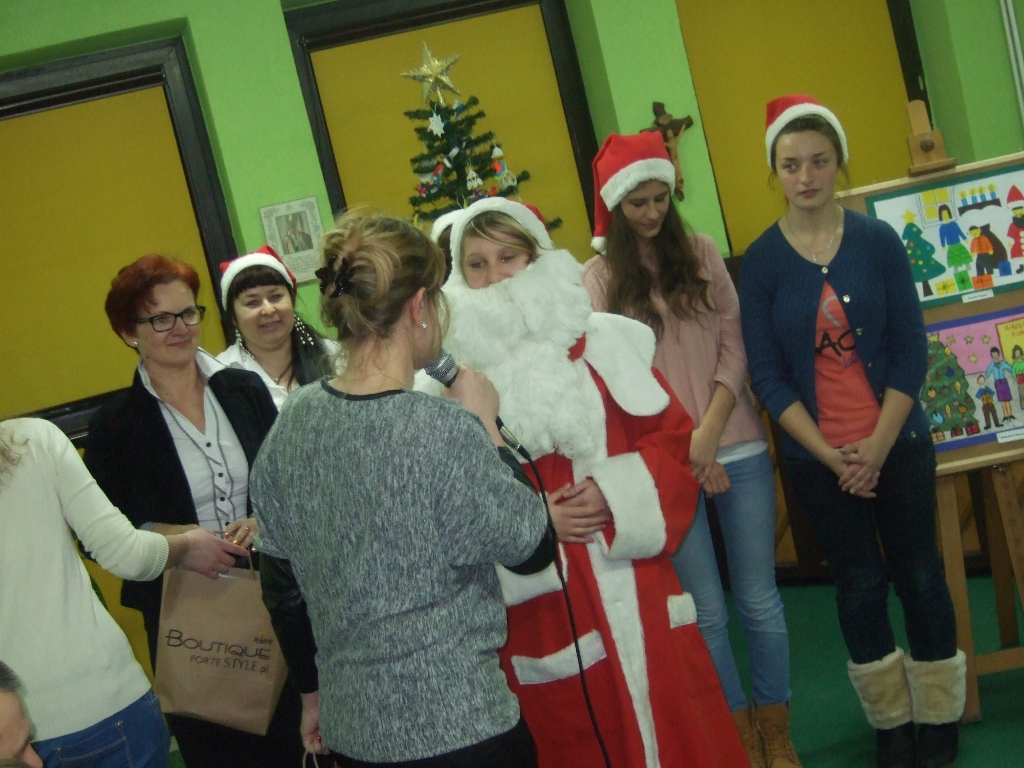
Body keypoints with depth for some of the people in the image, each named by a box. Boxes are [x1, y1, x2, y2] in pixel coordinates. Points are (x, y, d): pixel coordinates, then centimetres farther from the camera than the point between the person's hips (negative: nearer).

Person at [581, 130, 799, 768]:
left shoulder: (702, 252, 5)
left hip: (738, 446, 2)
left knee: (760, 600, 7)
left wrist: (709, 434, -11)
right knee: (707, 611, 6)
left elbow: (734, 346, 1)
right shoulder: (600, 277, 0)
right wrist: (681, 448, -10)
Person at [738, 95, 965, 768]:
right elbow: (767, 374, -5)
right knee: (860, 584, 11)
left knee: (920, 575, 9)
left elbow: (911, 350, -4)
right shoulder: (761, 261, -5)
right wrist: (832, 456, -12)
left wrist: (878, 446, -13)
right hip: (817, 456, 0)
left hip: (897, 442, 0)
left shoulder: (879, 241, -4)